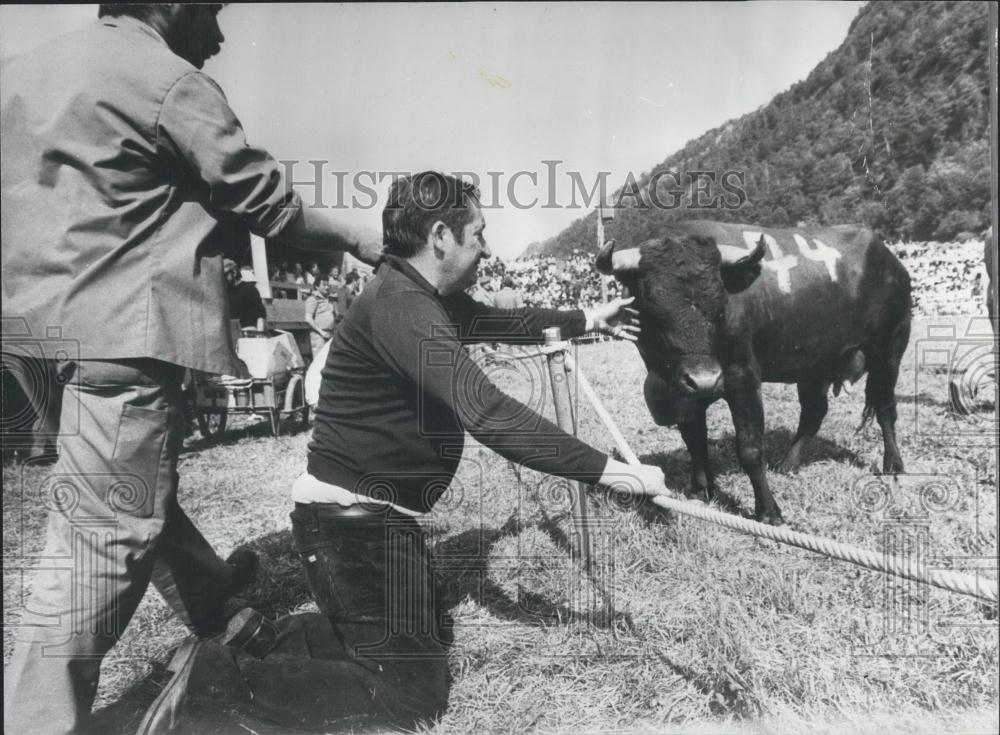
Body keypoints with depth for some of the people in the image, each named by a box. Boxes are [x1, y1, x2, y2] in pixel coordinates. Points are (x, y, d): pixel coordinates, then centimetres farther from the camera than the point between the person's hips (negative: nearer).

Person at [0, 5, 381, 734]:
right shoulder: (170, 80, -8)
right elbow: (269, 203, -5)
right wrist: (361, 242, 7)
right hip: (115, 334, -10)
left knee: (137, 485, 23)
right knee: (101, 543, -1)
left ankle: (207, 591, 44)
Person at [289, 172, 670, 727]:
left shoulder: (425, 296, 6)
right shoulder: (400, 306, -26)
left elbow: (498, 321, 24)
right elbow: (489, 415, -35)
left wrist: (586, 320, 30)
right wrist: (613, 471, -32)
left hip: (379, 514, 10)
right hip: (350, 520, -10)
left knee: (429, 639, 25)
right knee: (414, 697, -4)